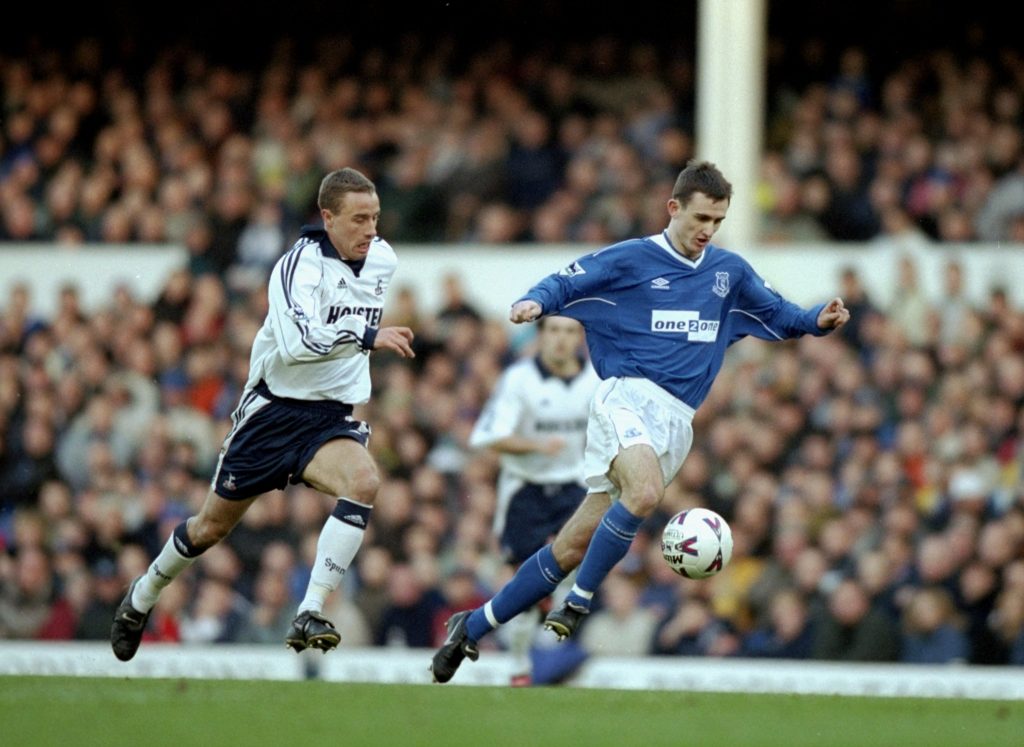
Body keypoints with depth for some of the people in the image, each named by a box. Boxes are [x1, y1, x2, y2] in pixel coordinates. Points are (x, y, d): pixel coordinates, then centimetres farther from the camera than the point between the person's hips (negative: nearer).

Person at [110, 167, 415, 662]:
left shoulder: (383, 259, 1)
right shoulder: (299, 266, -20)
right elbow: (297, 341, -37)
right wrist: (367, 337, -39)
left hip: (331, 417, 4)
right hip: (274, 412, -4)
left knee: (364, 480, -29)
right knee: (212, 526, 10)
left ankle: (310, 615, -30)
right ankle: (142, 598, 39)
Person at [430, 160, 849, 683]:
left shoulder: (729, 271, 15)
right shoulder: (630, 259, 1)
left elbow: (777, 314, 24)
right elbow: (563, 284, 1)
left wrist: (818, 320, 4)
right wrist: (533, 303, -21)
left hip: (677, 421, 5)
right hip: (627, 397, -5)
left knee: (575, 546, 2)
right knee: (645, 492, -36)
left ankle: (475, 626, 12)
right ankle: (578, 603, -22)